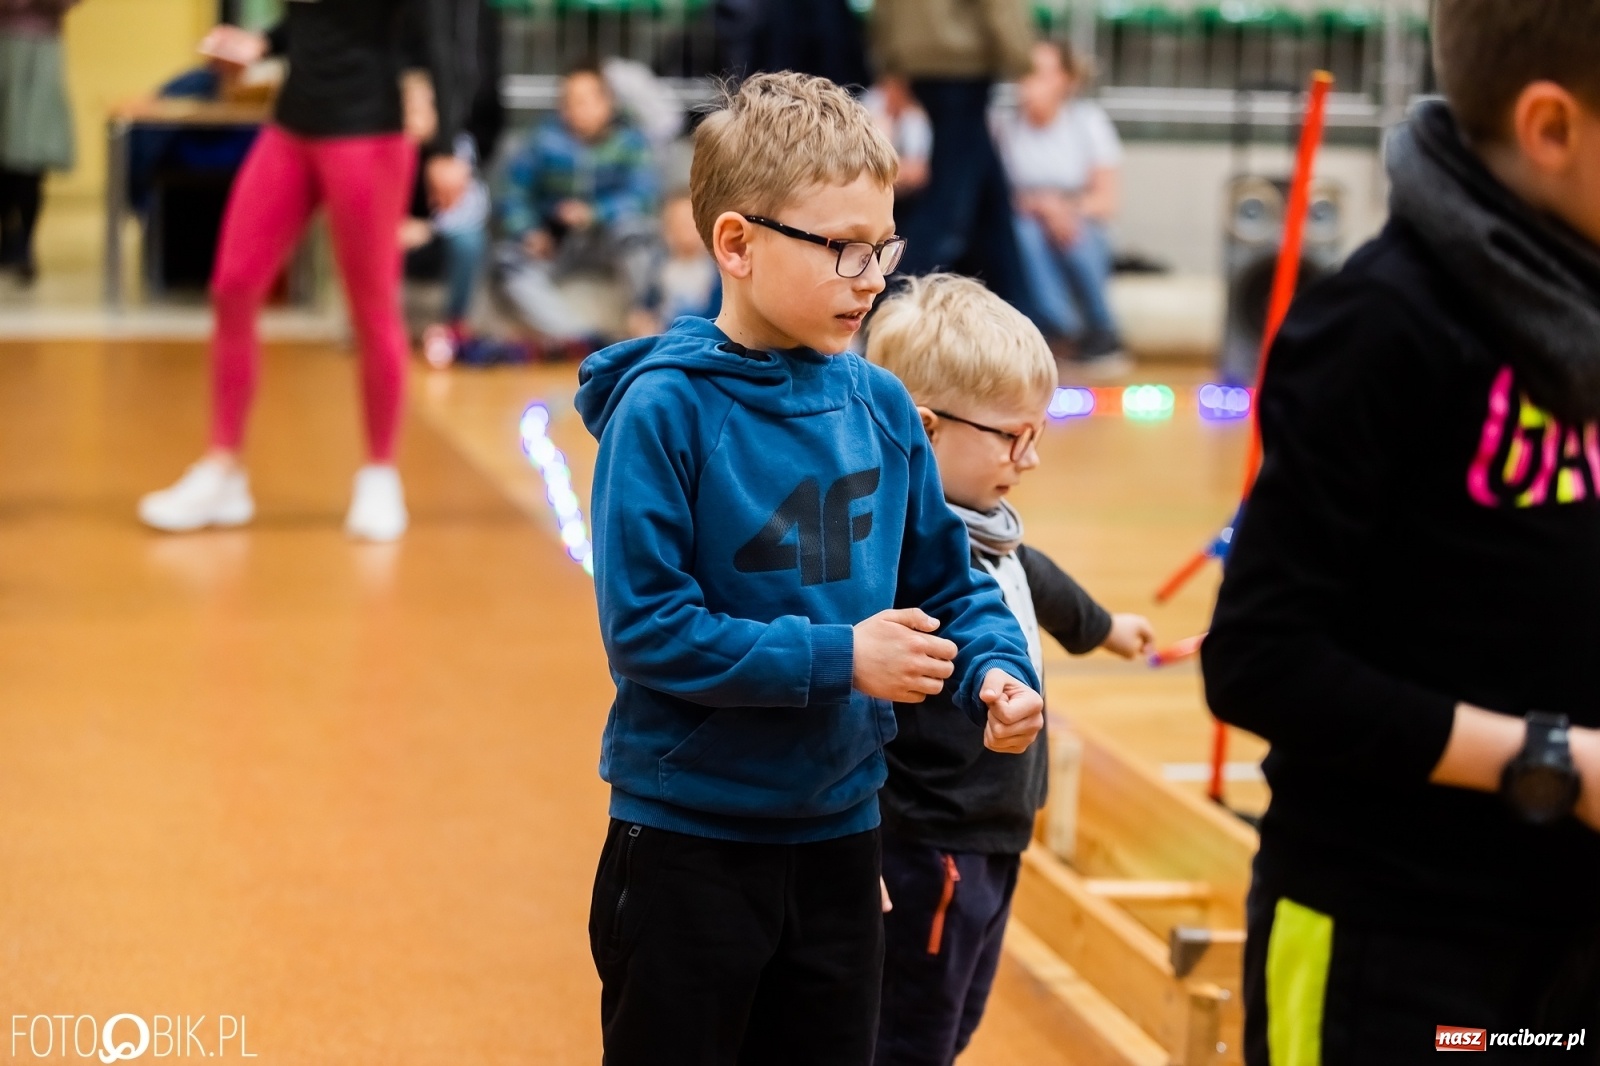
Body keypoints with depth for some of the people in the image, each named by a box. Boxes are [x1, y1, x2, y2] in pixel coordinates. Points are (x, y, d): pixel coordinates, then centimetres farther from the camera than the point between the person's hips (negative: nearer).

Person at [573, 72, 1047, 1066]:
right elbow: (646, 628, -20)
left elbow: (950, 584, 7)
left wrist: (996, 669, -13)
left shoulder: (881, 406, 0)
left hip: (840, 838, 5)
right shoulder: (665, 408, -15)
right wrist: (837, 658, -21)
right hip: (689, 844, -5)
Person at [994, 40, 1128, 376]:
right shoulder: (1003, 124, -2)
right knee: (1025, 232, -33)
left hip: (1083, 248, 0)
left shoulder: (1087, 119, -1)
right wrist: (1038, 205, -23)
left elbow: (1106, 199, -4)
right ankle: (1068, 332, -34)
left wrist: (1067, 208, -23)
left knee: (1074, 233, -33)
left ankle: (1103, 333, -17)